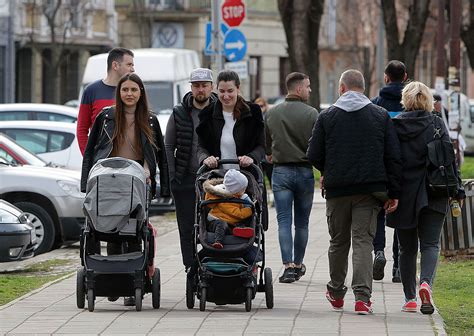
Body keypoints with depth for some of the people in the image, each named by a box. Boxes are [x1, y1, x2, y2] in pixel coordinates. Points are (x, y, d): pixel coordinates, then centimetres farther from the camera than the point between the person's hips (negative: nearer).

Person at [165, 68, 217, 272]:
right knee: (187, 228, 2)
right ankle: (190, 267, 7)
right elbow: (168, 146, 10)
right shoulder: (179, 113, 8)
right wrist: (172, 176, 2)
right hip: (185, 179, 2)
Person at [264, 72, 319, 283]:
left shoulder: (271, 114, 4)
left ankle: (288, 266, -13)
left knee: (284, 221, -2)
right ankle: (298, 265, 19)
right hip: (304, 171, -1)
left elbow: (266, 146, 13)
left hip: (280, 171, 2)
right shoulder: (311, 114, -8)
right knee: (302, 222, 11)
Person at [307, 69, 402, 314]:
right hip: (370, 190, 0)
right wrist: (393, 193, 4)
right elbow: (393, 157, 1)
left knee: (338, 241, 14)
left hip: (337, 190, 0)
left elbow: (314, 156, 1)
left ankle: (336, 293, 28)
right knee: (363, 241, -1)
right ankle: (362, 298, -12)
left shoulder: (327, 116, 1)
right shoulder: (381, 116, 4)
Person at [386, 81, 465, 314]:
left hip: (402, 195, 1)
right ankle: (426, 283, -24)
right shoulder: (436, 125, -3)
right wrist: (457, 191, 1)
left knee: (407, 248, 11)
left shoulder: (393, 126, -1)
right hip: (431, 196, -1)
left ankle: (410, 299, 13)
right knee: (430, 244, 2)